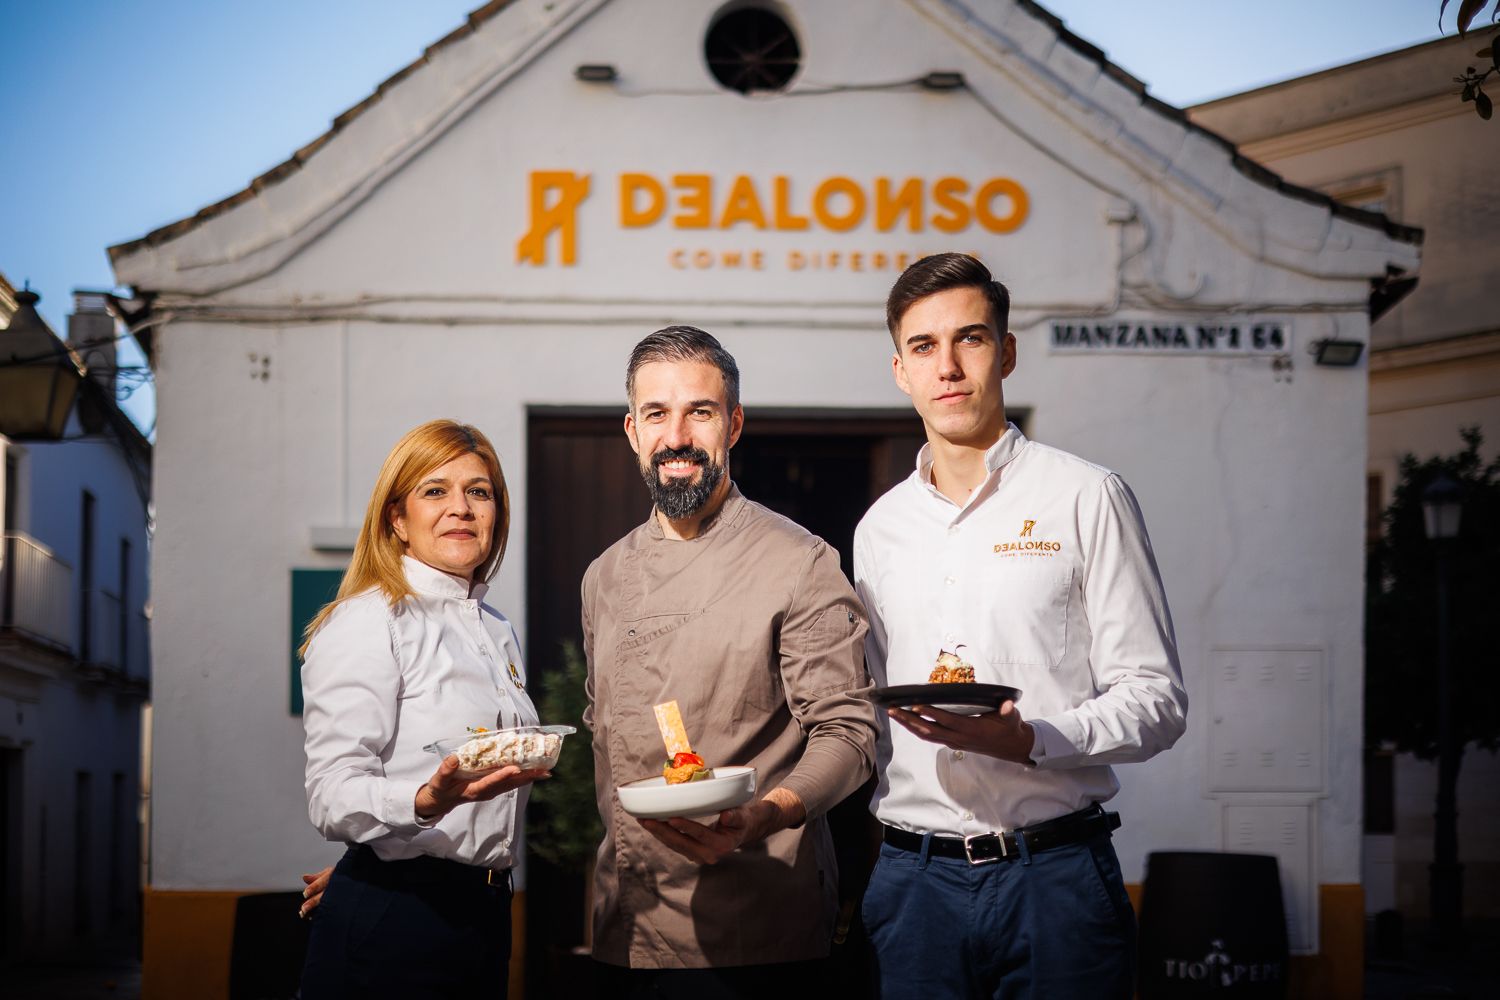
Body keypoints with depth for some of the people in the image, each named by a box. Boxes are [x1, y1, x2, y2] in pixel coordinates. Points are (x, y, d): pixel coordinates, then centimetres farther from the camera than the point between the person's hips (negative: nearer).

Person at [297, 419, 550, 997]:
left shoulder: (499, 633, 14)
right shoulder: (365, 624, -9)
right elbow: (332, 797, -19)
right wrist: (427, 801, -36)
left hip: (485, 913, 7)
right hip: (390, 927, -7)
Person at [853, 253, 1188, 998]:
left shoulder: (1086, 498, 1)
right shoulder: (879, 529, 14)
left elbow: (1156, 701, -4)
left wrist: (1030, 740, -19)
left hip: (1054, 876, -3)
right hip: (913, 876, 3)